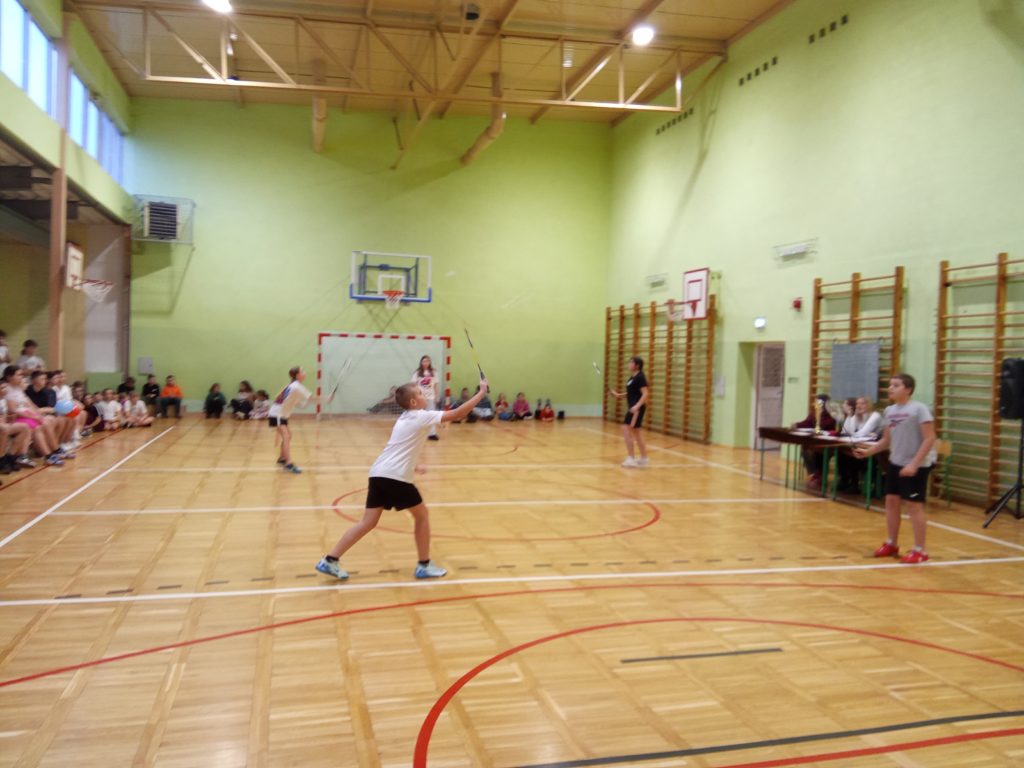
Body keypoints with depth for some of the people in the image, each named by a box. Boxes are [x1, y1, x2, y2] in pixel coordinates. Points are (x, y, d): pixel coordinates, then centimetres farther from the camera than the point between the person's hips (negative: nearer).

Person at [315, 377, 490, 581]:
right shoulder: (422, 417, -4)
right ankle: (424, 565, 16)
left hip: (378, 473, 8)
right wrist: (481, 392, -3)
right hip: (395, 477, -8)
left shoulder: (405, 418, 22)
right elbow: (458, 414, -9)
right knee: (422, 515, 9)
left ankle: (330, 560, 7)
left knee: (368, 522, 9)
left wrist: (411, 466, 35)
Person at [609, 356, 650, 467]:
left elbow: (645, 394, -22)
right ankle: (644, 458, 23)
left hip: (637, 408, -10)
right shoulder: (632, 377, 14)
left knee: (626, 429, -12)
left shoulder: (640, 377, -14)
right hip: (633, 408, 10)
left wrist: (637, 406, -32)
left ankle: (631, 458, -8)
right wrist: (618, 395, 13)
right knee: (636, 432, 15)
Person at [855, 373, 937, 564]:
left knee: (914, 505, -2)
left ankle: (920, 550, 9)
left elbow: (929, 438, -17)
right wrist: (868, 451, 1)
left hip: (916, 465, -7)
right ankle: (891, 544, 25)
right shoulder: (889, 411, 6)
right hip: (895, 463, 7)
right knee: (891, 501, 11)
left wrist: (914, 463, -23)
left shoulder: (919, 409, -14)